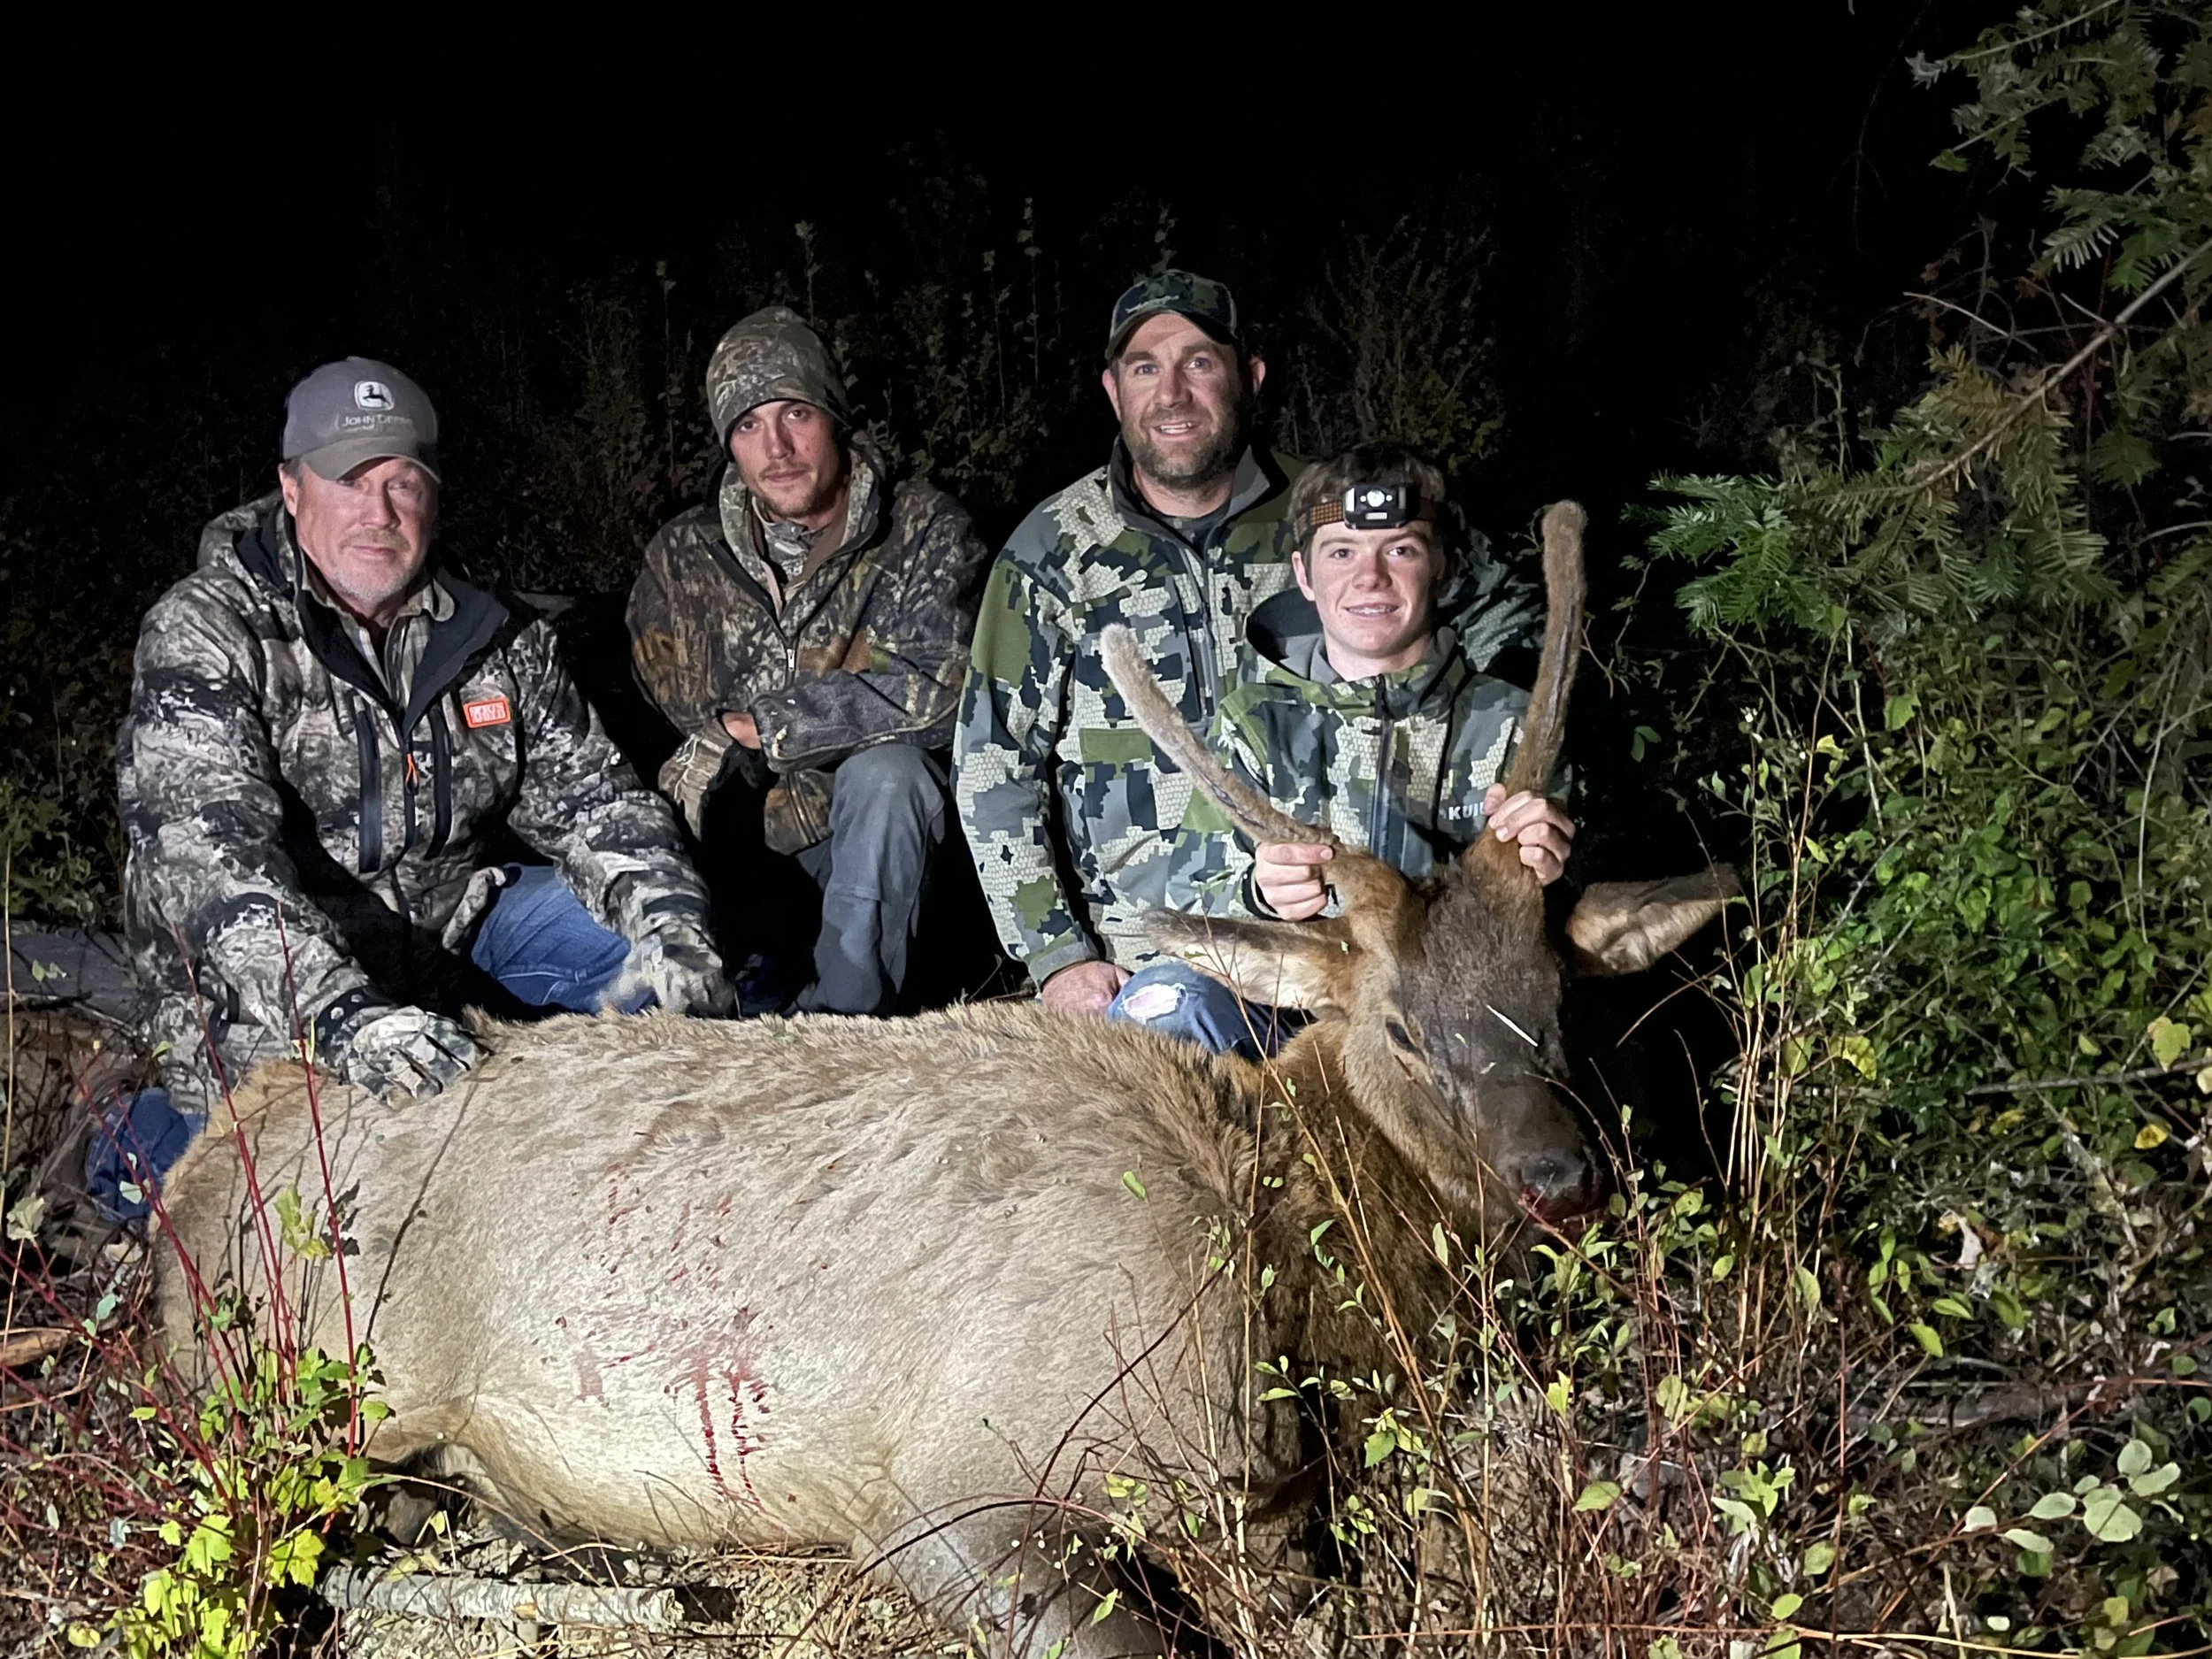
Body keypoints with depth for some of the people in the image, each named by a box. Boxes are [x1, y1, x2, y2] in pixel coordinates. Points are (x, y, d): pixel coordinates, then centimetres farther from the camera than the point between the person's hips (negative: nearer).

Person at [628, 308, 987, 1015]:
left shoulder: (927, 531, -8)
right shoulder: (684, 556, 3)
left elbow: (936, 694, -21)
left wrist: (764, 720, -16)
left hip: (880, 831, -3)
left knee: (884, 771, -34)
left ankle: (848, 1016, -23)